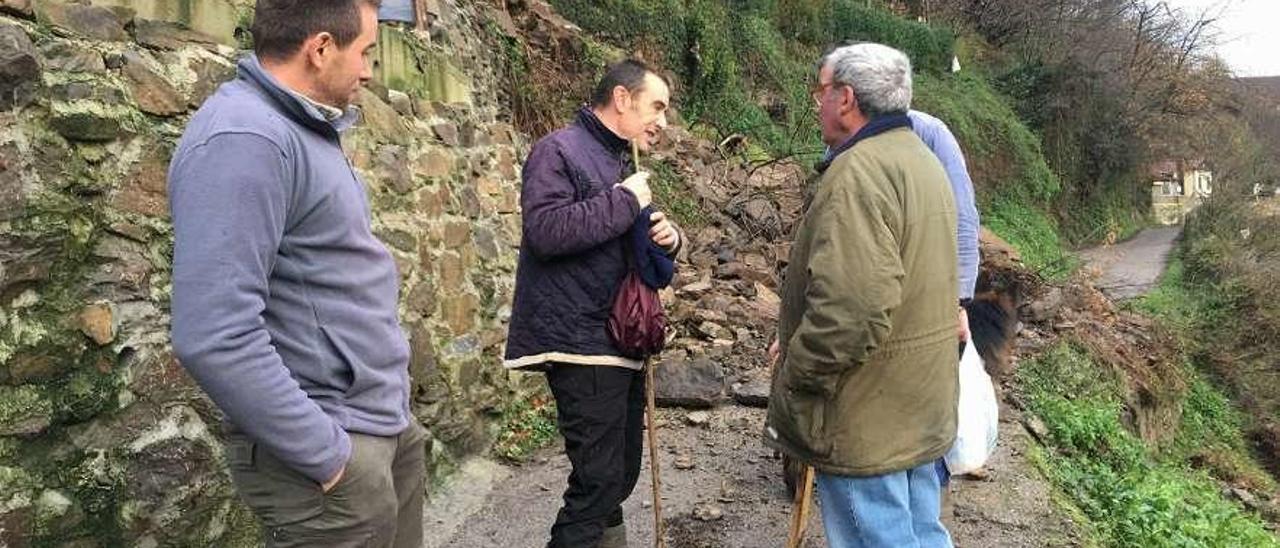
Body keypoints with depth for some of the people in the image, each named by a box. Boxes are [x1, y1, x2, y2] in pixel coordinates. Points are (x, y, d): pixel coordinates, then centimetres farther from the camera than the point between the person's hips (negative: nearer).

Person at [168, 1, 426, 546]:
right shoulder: (244, 139, -21)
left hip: (389, 424, 9)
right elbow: (215, 336, -28)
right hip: (336, 443, -9)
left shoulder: (301, 128, 11)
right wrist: (326, 454, -21)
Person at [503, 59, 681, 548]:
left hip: (623, 342, 9)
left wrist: (669, 238, 4)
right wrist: (625, 201, -17)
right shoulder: (559, 151, -8)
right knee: (599, 477, -9)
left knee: (621, 472, 16)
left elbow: (636, 244, 27)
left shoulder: (623, 162, 19)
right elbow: (546, 230, -24)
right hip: (580, 341, -9)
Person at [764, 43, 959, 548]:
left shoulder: (859, 171, -21)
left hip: (868, 419, -10)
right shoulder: (924, 160, 12)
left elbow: (849, 309, -31)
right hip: (924, 406, 10)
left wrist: (792, 384, -17)